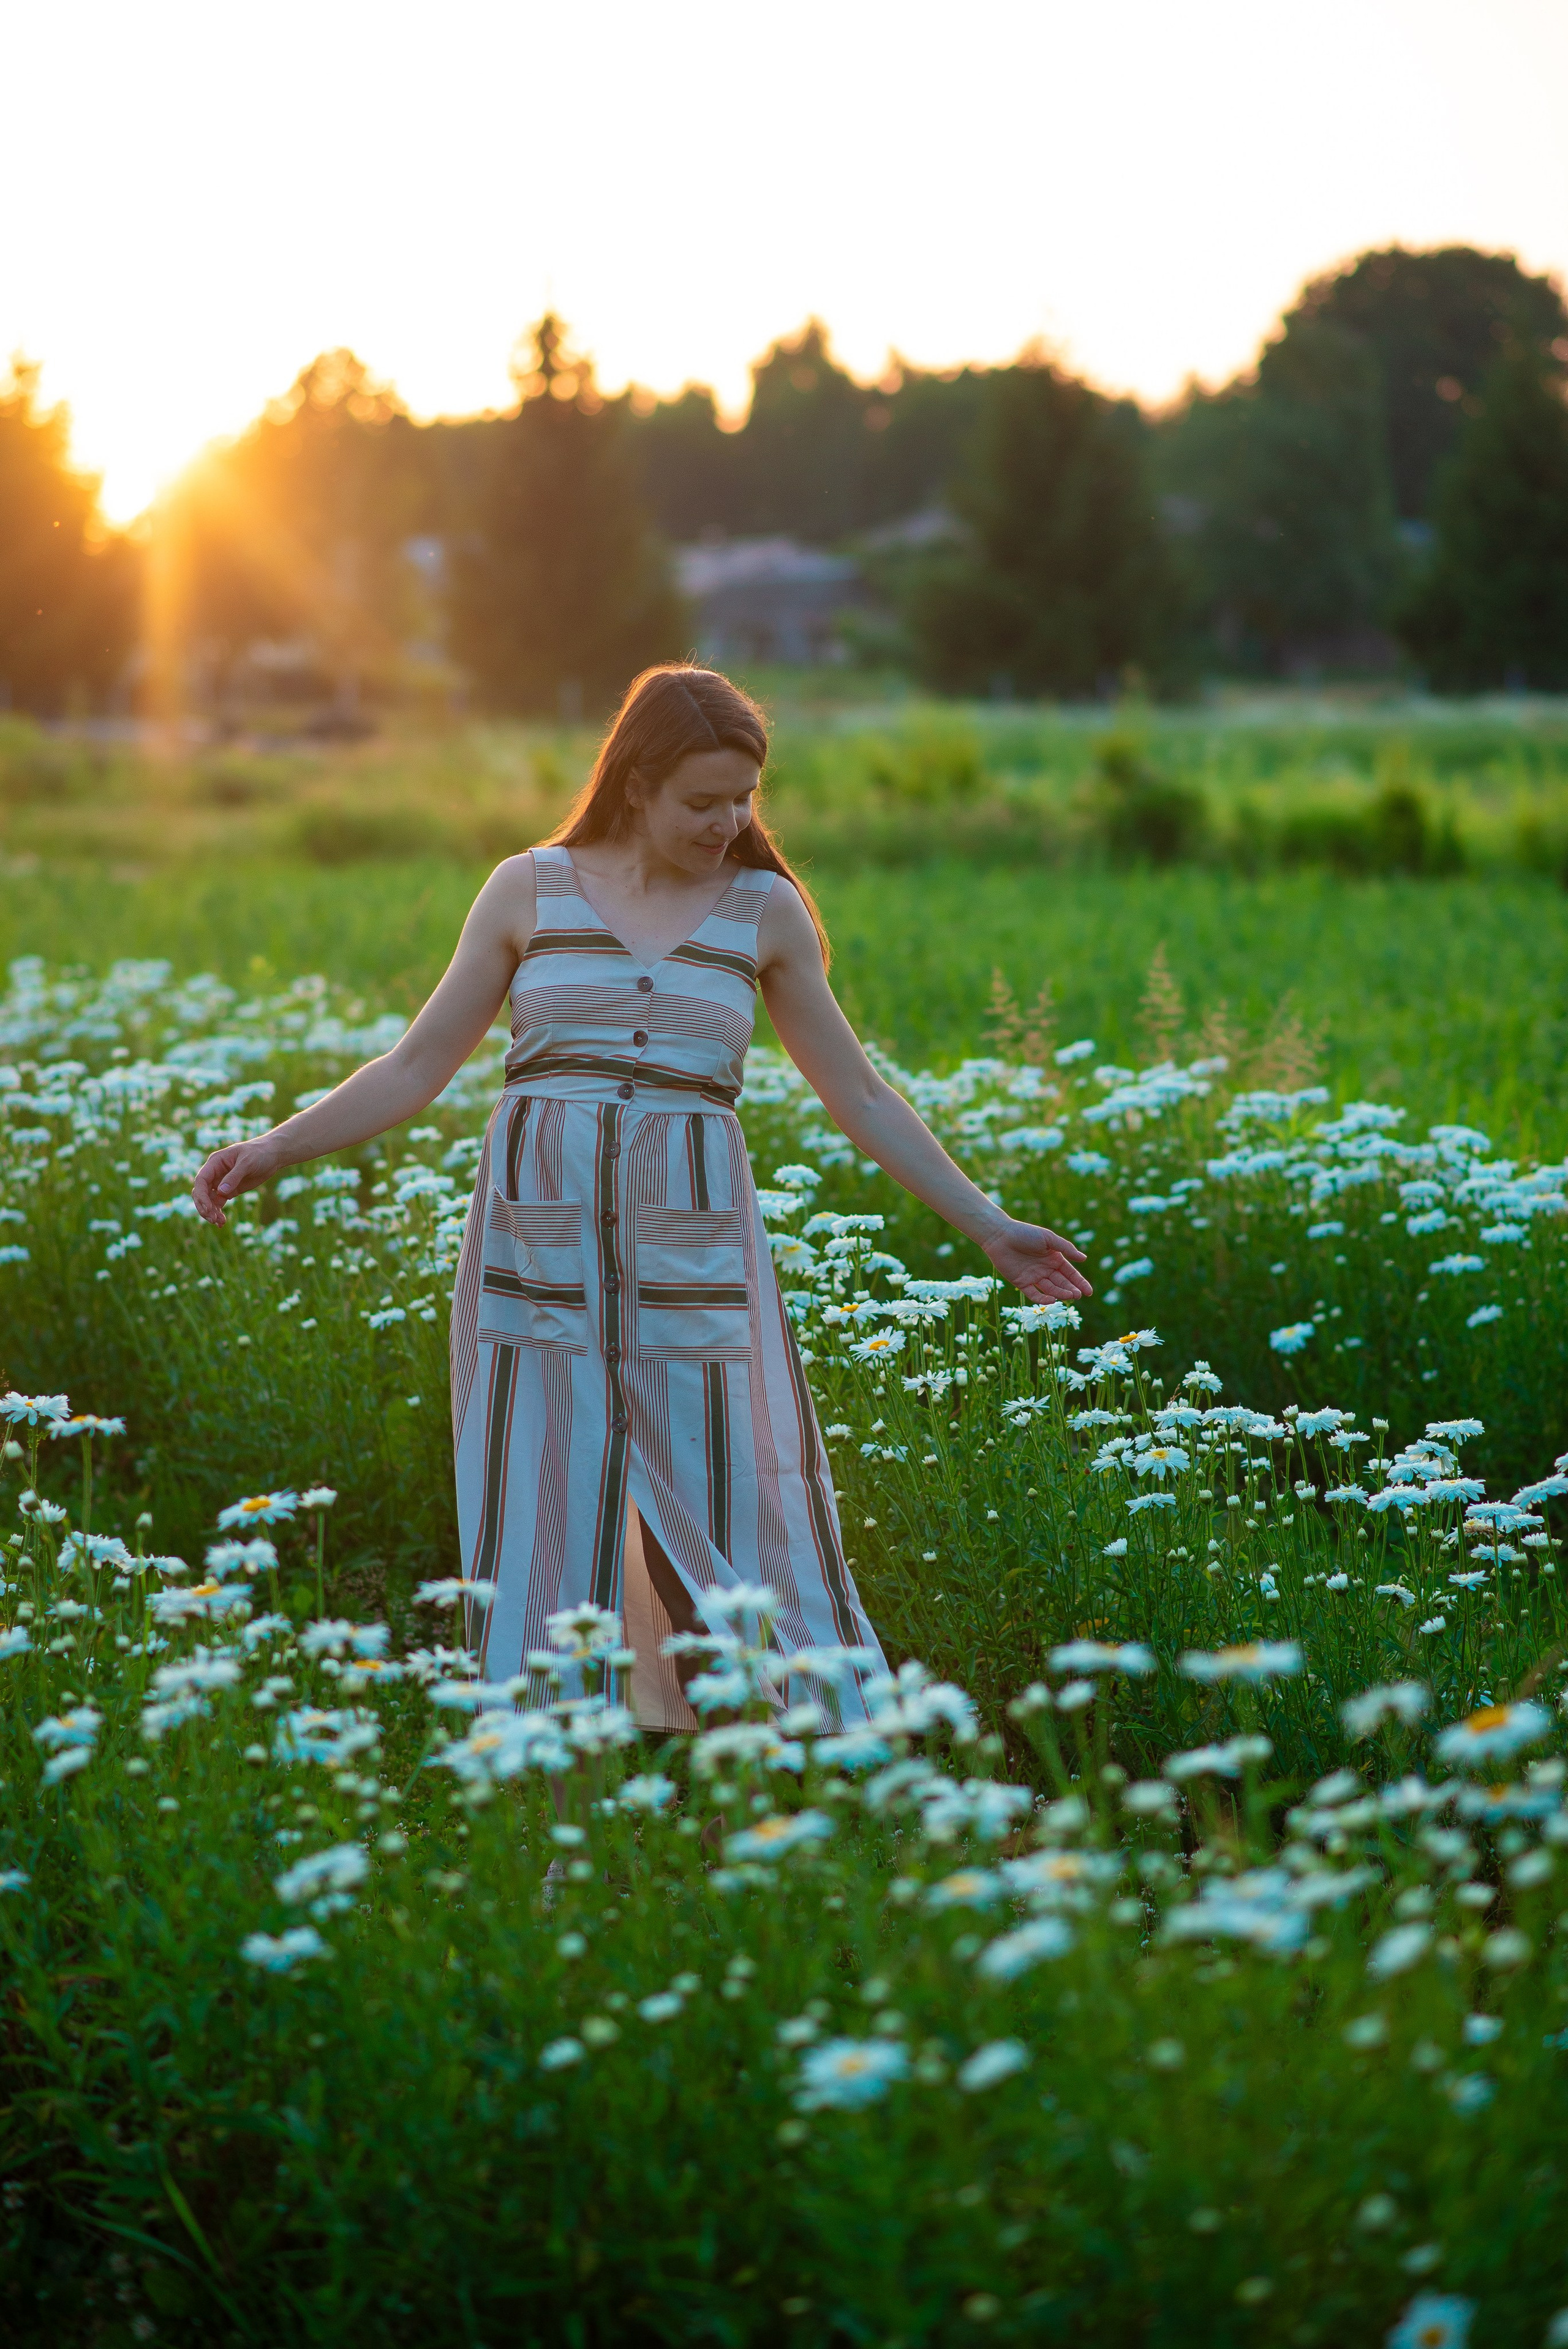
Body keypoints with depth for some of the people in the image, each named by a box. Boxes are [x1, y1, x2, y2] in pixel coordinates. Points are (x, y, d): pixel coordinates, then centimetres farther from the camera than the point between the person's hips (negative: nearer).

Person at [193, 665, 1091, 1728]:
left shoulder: (765, 911, 9)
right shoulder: (529, 891, 7)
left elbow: (860, 1096, 14)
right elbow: (417, 1067, 9)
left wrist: (987, 1223, 12)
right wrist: (277, 1146, -1)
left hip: (694, 1247, 0)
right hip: (539, 1241, 0)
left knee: (738, 1521, -2)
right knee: (543, 1530, 1)